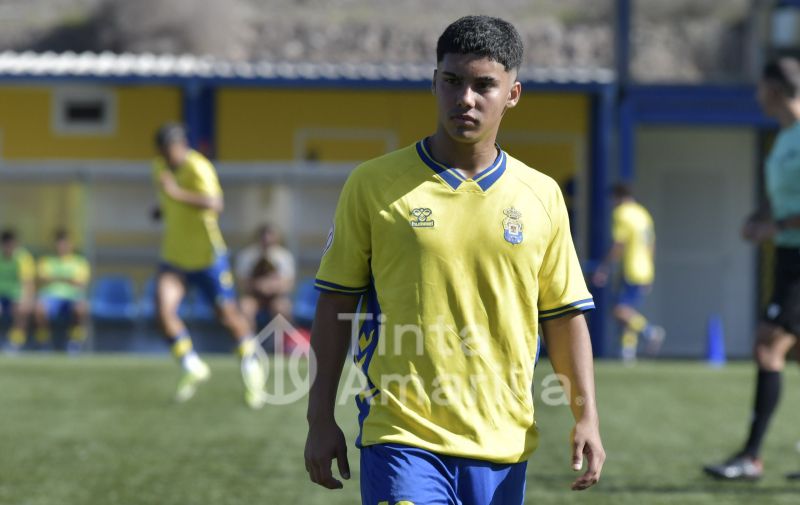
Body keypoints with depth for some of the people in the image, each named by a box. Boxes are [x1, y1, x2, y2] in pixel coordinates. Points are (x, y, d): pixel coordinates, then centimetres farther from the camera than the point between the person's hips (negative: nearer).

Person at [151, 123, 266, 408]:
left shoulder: (198, 168, -22)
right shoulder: (160, 168, 0)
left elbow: (214, 204, -40)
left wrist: (180, 194, -49)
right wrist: (164, 208, 5)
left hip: (207, 254, -5)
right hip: (175, 256, 5)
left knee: (228, 315, 6)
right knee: (164, 311, -16)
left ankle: (253, 371, 29)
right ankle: (192, 367, 5)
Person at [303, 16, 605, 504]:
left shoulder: (542, 196, 7)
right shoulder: (374, 185, 0)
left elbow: (565, 315, 12)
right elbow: (337, 301, 3)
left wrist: (587, 417, 3)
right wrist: (321, 419, 0)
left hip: (502, 444, 3)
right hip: (402, 440, -3)